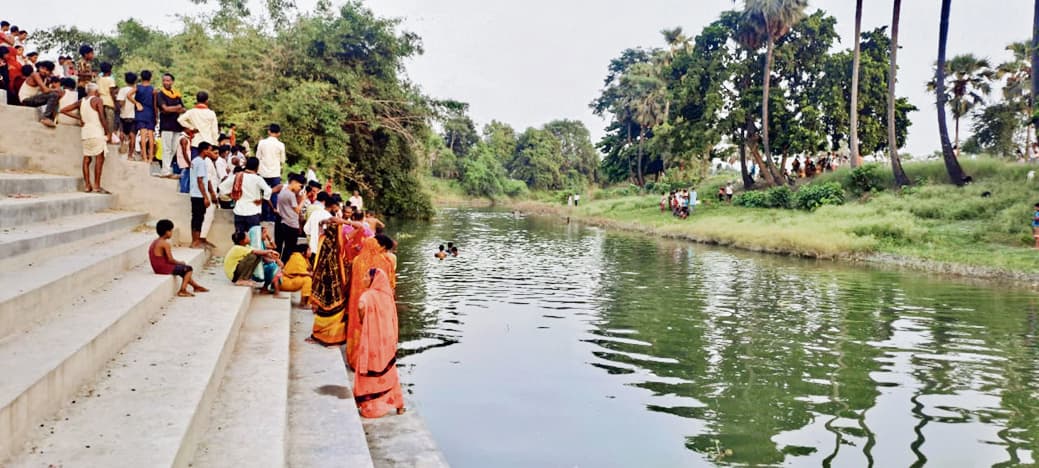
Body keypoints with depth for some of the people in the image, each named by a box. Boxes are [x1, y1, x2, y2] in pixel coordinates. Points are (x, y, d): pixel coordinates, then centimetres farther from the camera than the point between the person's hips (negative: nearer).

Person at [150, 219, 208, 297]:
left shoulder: (155, 242, 11)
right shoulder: (165, 244, -19)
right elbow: (170, 260, -19)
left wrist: (178, 262, 12)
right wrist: (180, 262, 0)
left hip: (157, 267, 10)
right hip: (164, 268, -10)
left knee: (184, 270, 25)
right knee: (188, 269, 1)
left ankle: (196, 286, 34)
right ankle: (182, 291, -1)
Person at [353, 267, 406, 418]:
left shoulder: (368, 295, -16)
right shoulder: (387, 295, 3)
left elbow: (361, 306, -38)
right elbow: (393, 320, 8)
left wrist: (361, 322, -18)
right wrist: (393, 341, 15)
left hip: (371, 340, -6)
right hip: (387, 340, 6)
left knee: (370, 372, 8)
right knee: (388, 372, 17)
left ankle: (371, 407, 15)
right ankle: (398, 405, 24)